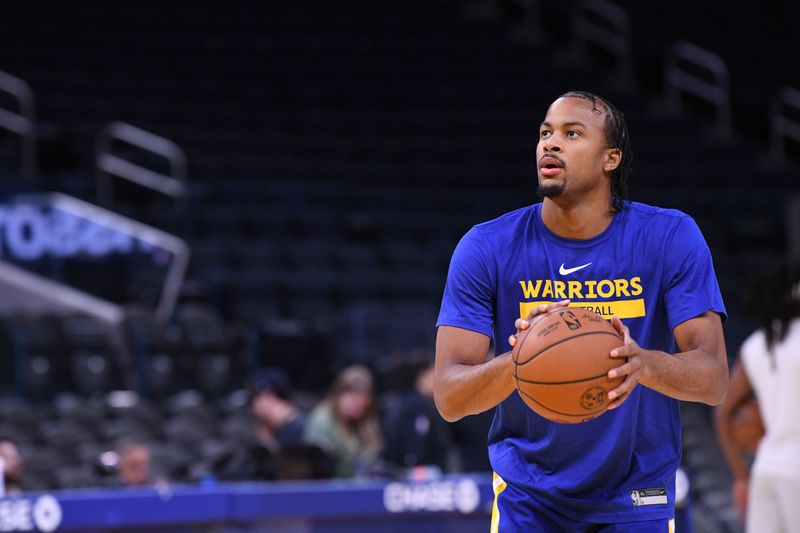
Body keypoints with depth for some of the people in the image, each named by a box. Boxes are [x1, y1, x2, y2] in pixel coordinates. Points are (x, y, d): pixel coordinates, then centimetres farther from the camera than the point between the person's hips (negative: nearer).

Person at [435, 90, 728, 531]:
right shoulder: (486, 248, -10)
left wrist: (644, 363, -39)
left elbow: (714, 379, -17)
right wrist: (516, 363, -38)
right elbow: (448, 398, -16)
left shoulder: (672, 238, -10)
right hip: (526, 495, 0)